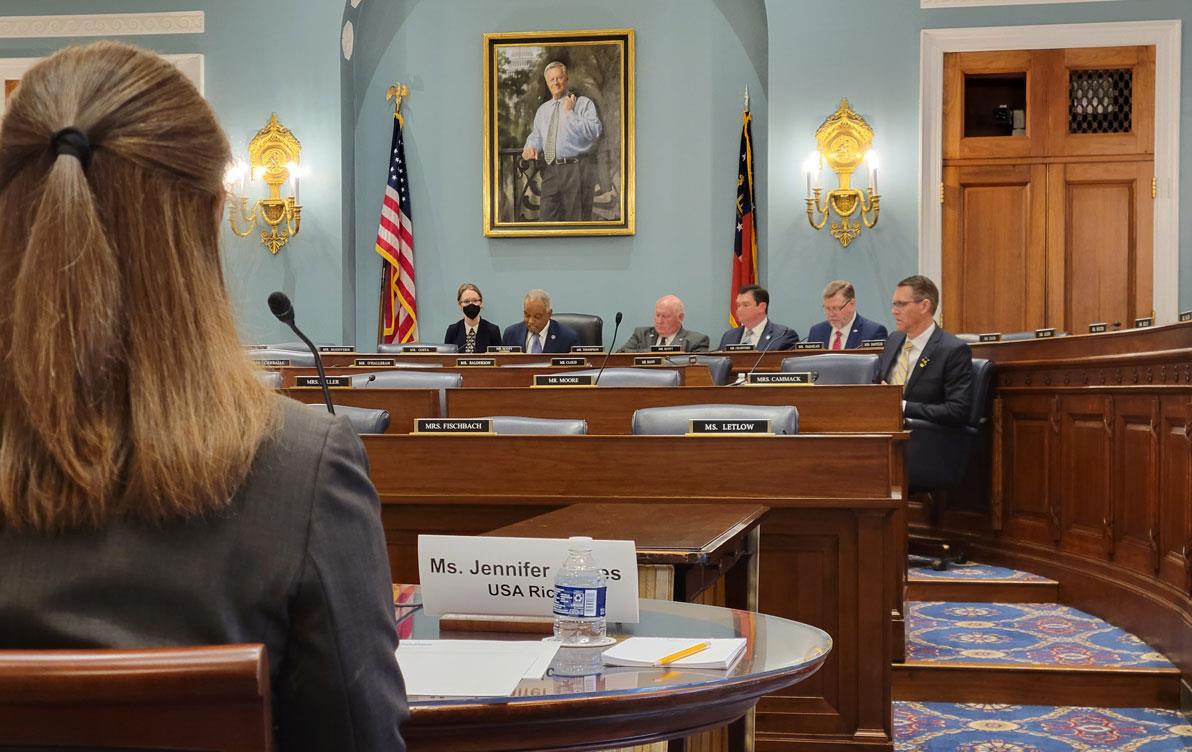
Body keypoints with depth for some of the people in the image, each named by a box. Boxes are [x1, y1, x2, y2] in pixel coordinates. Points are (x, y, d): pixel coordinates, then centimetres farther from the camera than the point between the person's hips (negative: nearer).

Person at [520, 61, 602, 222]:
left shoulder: (584, 103, 1)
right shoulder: (543, 109, 20)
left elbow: (594, 132, -13)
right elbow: (536, 135, 26)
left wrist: (570, 113, -11)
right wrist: (530, 147, 3)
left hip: (577, 170, -5)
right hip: (550, 171, 5)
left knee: (576, 218, -3)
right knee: (547, 218, 1)